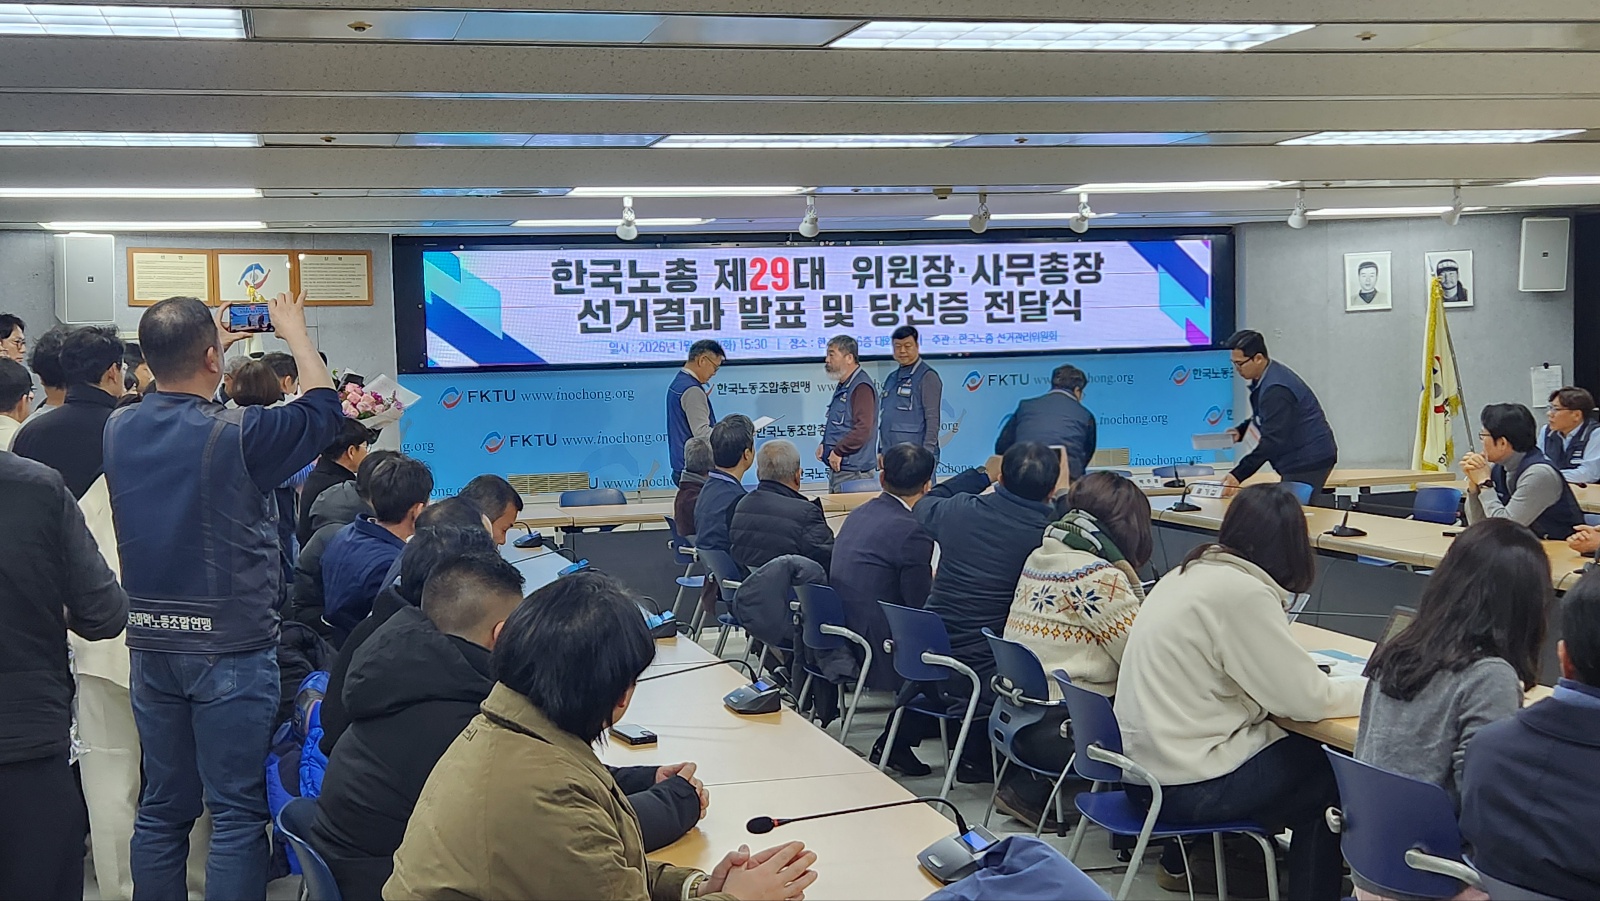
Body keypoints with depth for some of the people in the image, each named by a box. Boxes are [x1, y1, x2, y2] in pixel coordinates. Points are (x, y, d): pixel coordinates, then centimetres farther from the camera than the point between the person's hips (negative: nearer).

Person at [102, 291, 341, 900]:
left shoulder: (119, 431, -1)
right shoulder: (239, 434, -17)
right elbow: (323, 407, 0)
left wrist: (209, 347, 29)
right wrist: (294, 331, 12)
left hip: (151, 647, 6)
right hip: (230, 646, -6)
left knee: (161, 808, 15)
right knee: (238, 815, 1)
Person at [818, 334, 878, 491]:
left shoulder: (861, 387, -16)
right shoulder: (843, 386, 18)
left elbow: (863, 428, -25)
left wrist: (838, 451, -18)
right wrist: (825, 444, 11)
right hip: (837, 469, 10)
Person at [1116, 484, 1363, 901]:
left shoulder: (1188, 573, 7)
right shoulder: (1243, 593, -19)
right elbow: (1307, 699, -15)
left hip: (1146, 761, 8)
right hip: (1187, 784, -8)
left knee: (1303, 754, 25)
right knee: (1328, 774, 9)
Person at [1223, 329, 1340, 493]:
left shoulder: (1276, 390, -24)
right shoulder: (1266, 377, 7)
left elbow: (1272, 440, -26)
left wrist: (1238, 475, -27)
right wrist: (1241, 430, 5)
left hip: (1309, 461, -10)